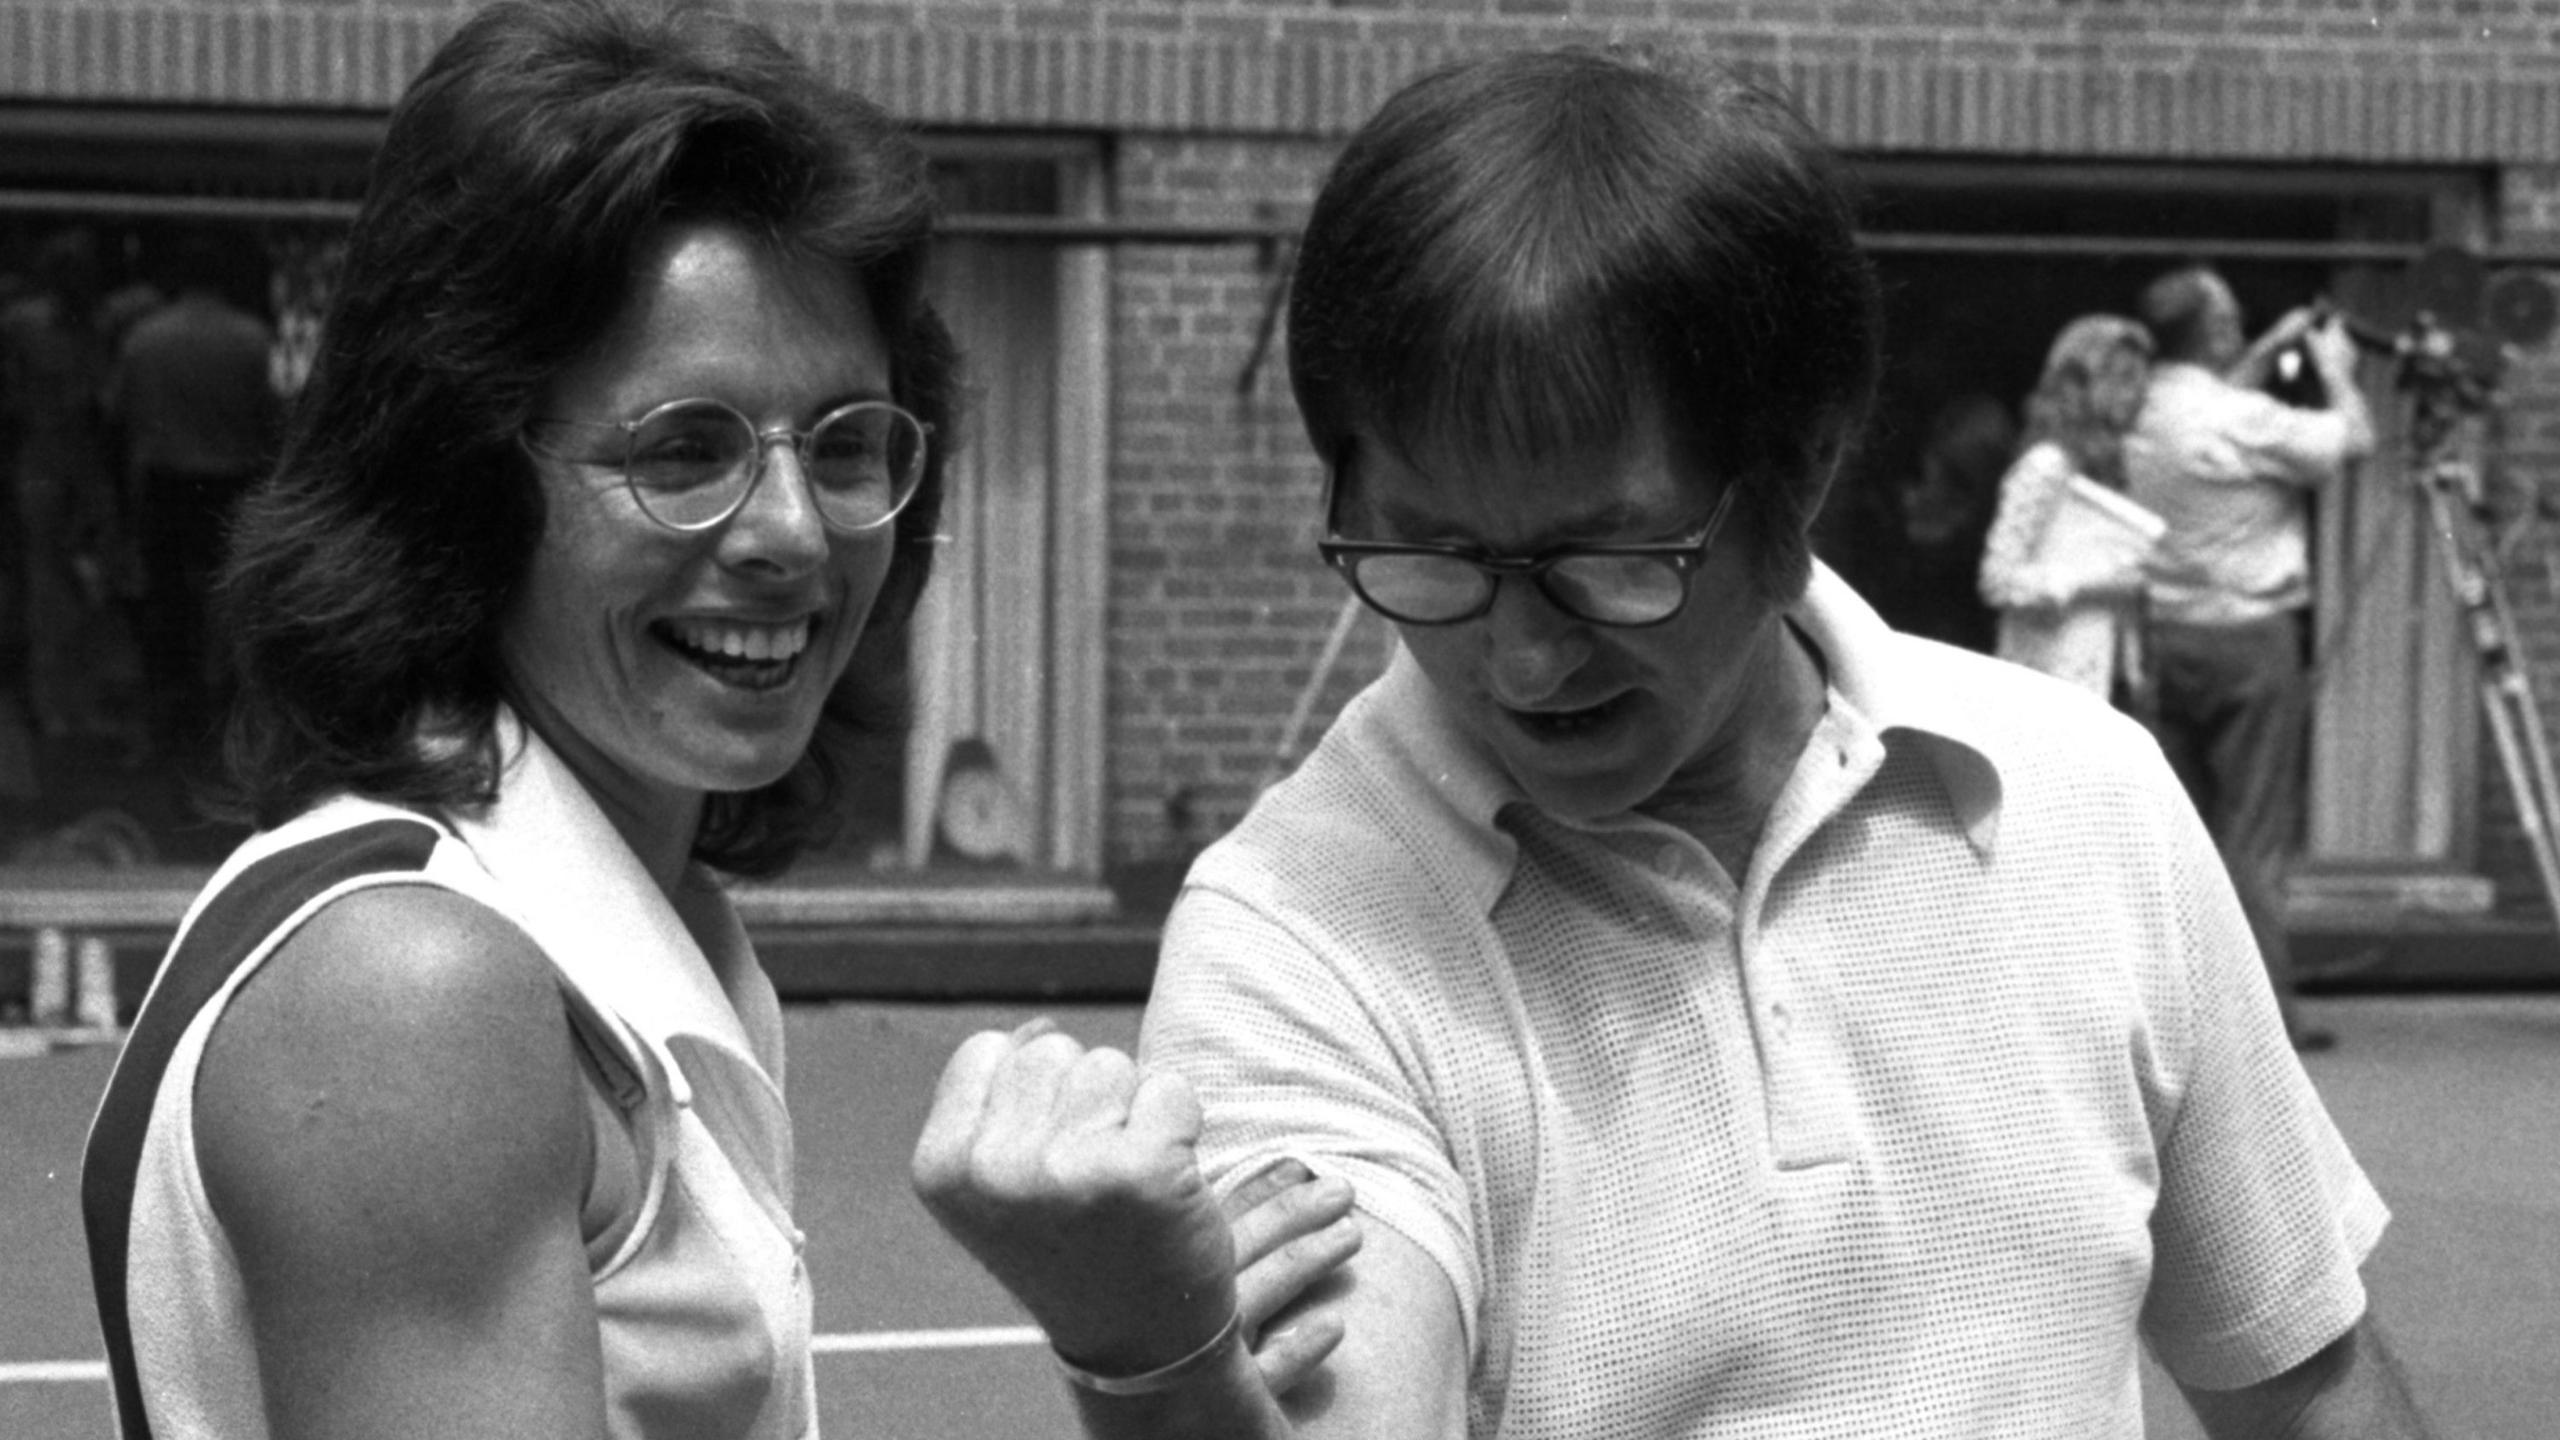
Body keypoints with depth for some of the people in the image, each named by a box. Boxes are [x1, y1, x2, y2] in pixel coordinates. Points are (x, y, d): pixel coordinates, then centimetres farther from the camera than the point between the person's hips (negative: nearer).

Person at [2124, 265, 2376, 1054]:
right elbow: (2351, 439, -7)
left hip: (2167, 634, 7)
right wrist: (2335, 369, 10)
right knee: (2254, 833, -4)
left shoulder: (2143, 418, 6)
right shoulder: (2242, 421, -17)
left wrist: (2269, 352, 26)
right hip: (2250, 638, -7)